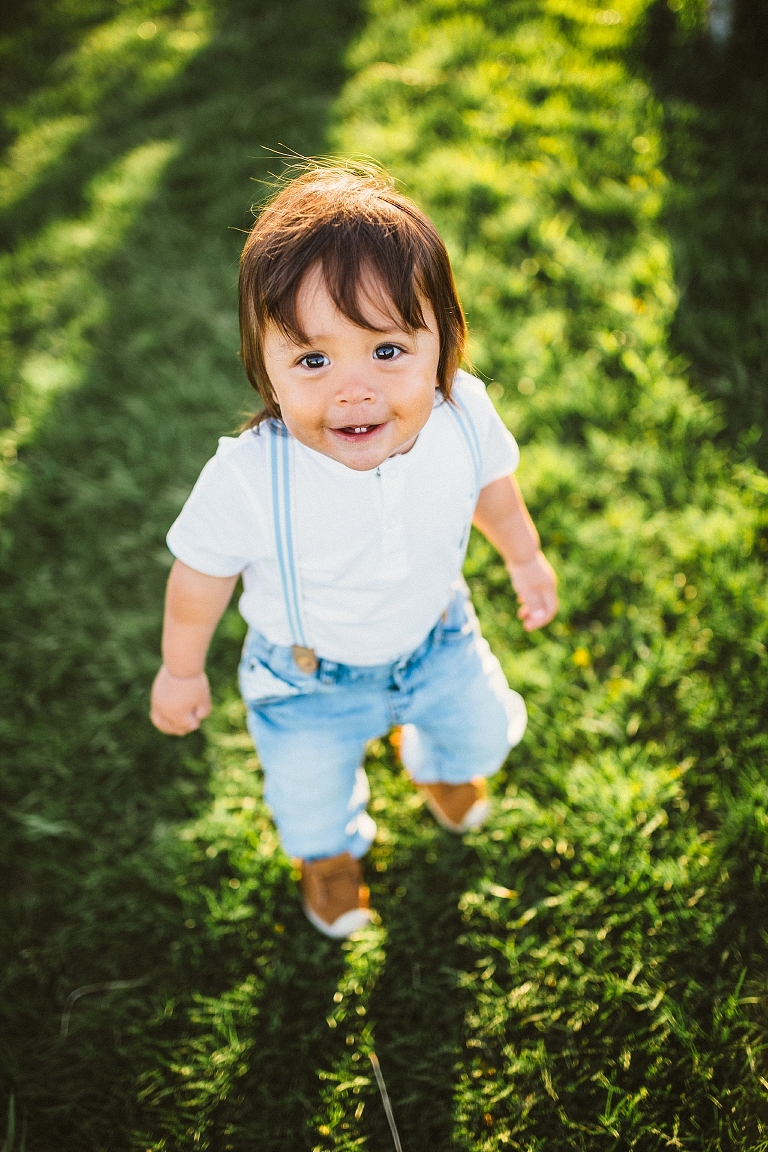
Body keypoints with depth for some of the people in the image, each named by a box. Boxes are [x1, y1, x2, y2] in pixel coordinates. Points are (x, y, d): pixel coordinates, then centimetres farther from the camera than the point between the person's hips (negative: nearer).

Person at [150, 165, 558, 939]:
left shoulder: (464, 419, -30)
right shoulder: (248, 479, -40)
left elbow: (492, 485, -5)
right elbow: (203, 572, -20)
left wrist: (524, 556, 13)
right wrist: (180, 669, -4)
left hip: (436, 638, 3)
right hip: (310, 679, -2)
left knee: (481, 727, 29)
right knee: (310, 788, 23)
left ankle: (438, 764, 69)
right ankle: (328, 850, 63)